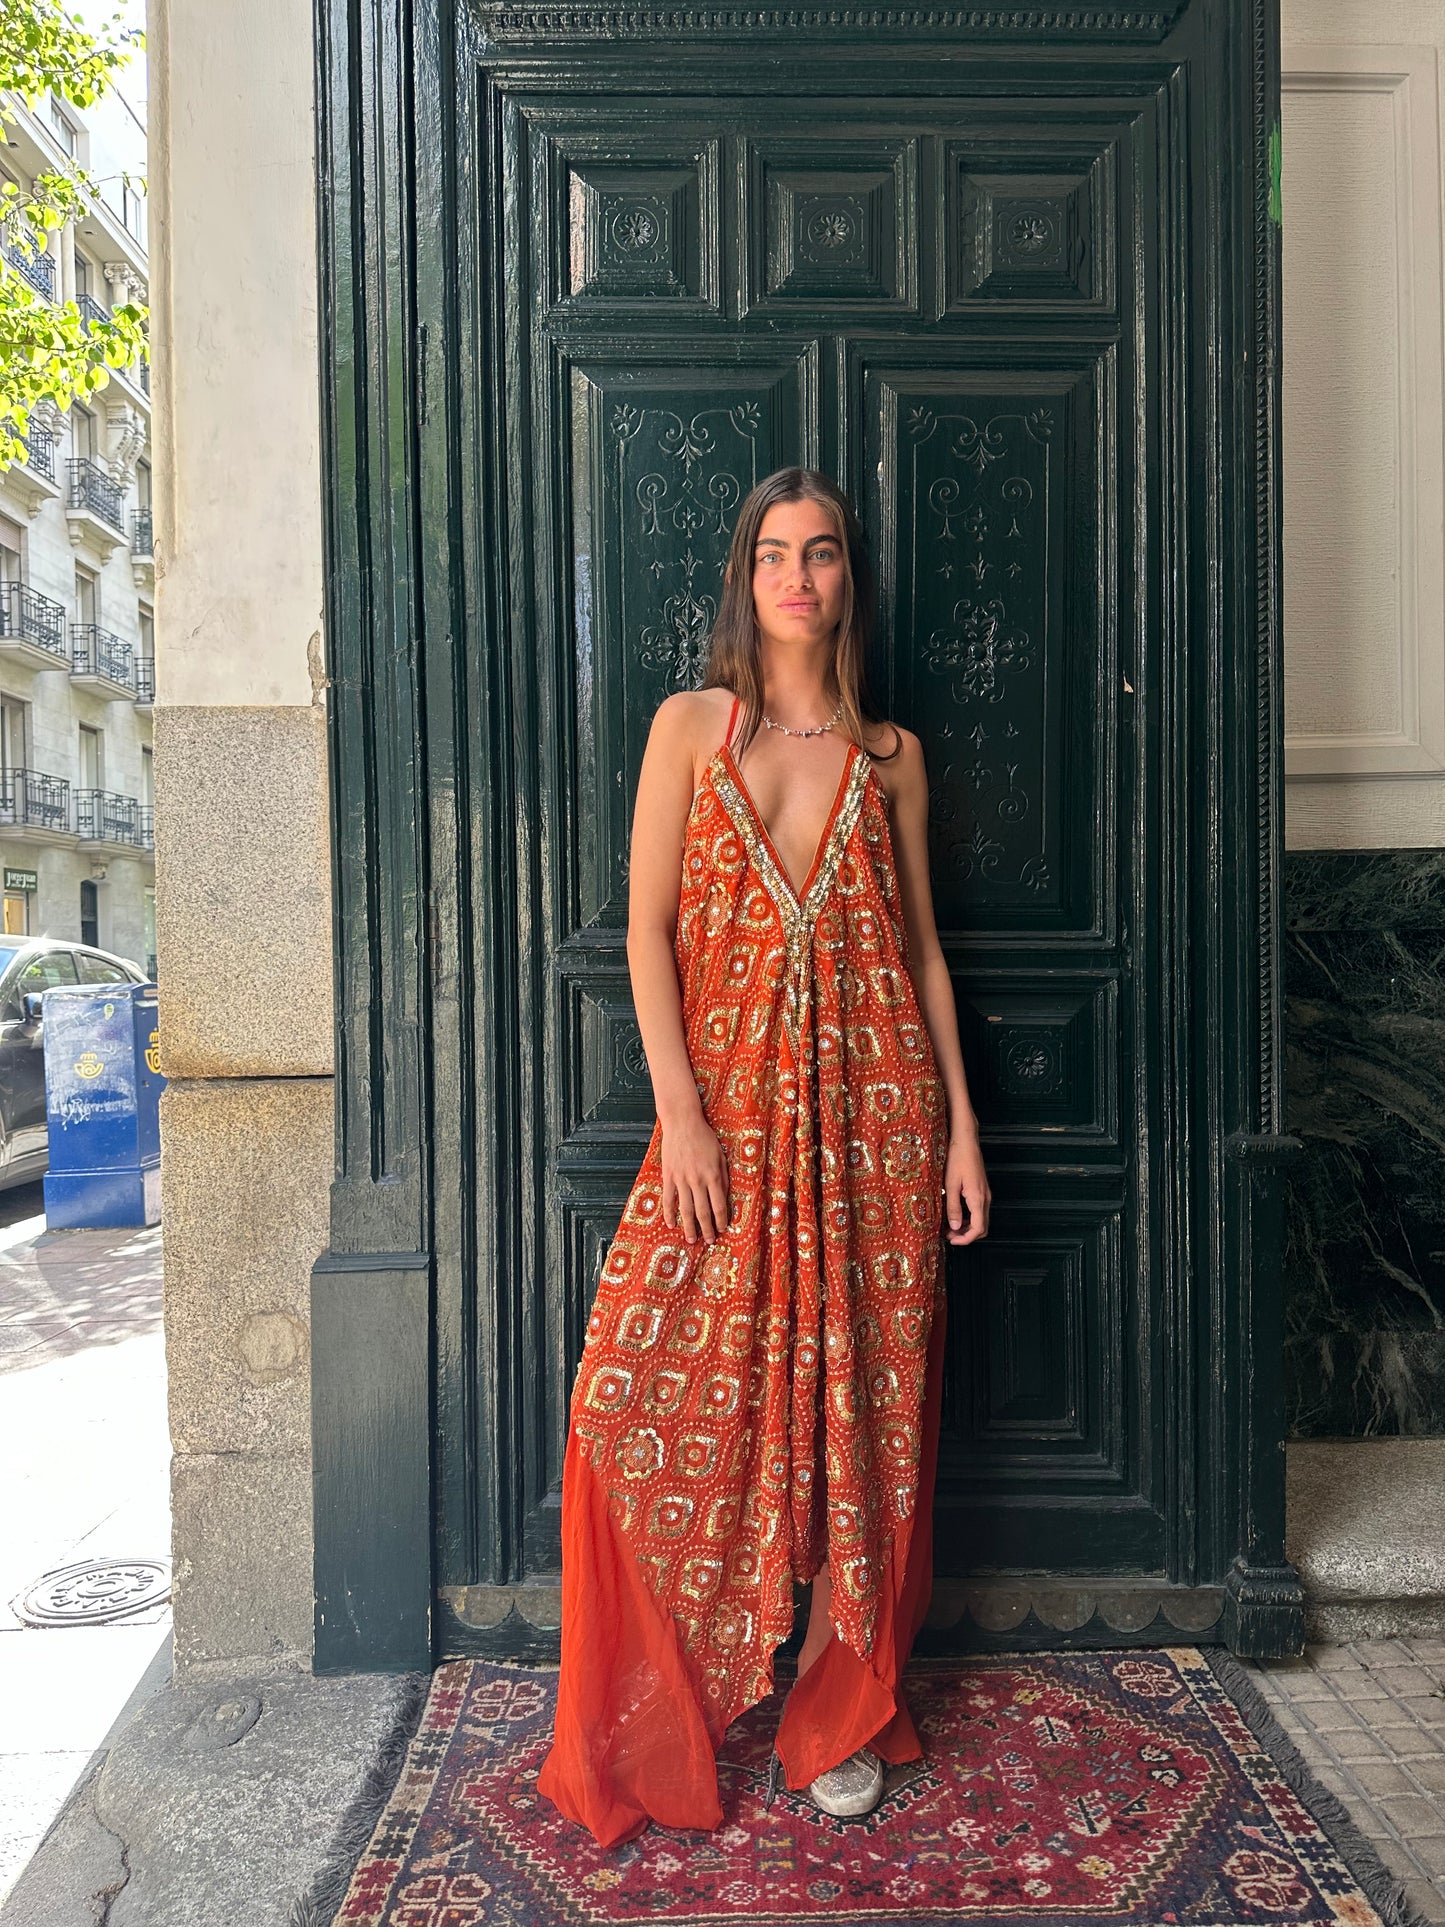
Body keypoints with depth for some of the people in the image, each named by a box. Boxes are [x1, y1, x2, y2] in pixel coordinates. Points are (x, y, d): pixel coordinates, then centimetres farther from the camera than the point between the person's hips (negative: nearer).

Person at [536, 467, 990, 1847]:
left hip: (873, 1107, 2)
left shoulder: (888, 752, 10)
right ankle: (654, 1727, 20)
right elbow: (647, 923, -1)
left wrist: (961, 1122, 5)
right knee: (671, 1395, -3)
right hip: (727, 1102, -1)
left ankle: (840, 1716, 26)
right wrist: (680, 1111, -10)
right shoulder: (690, 725, 6)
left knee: (862, 1401, 6)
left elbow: (922, 943, 11)